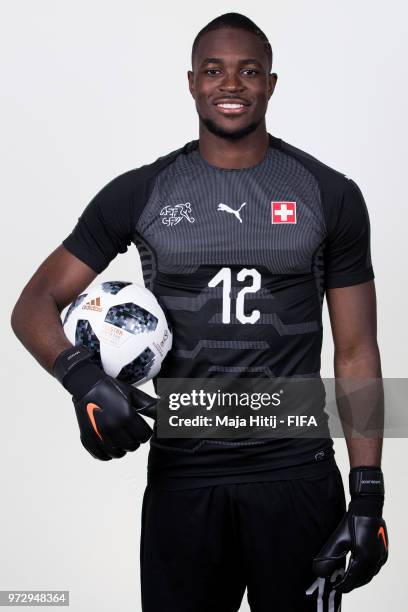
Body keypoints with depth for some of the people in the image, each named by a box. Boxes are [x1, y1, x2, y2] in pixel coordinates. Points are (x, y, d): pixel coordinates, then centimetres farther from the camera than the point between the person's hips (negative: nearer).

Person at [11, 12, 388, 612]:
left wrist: (368, 495, -5)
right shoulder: (139, 194, 2)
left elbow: (357, 353, 2)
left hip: (297, 477, 0)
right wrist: (83, 377, -20)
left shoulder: (331, 196, 2)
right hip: (181, 479, 1)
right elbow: (34, 304, 2)